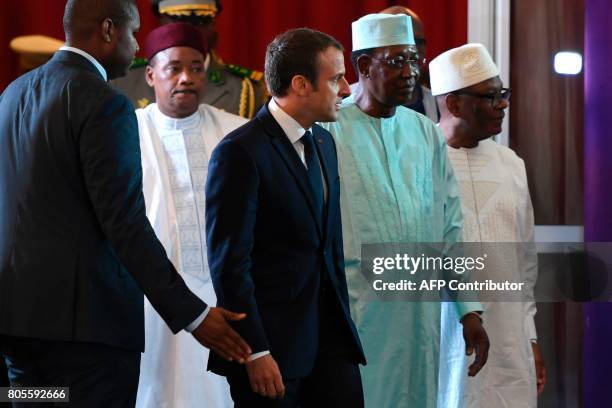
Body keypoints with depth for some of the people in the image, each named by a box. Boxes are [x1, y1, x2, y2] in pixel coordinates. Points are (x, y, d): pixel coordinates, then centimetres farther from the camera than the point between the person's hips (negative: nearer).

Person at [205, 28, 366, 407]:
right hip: (273, 340, -7)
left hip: (330, 334, 7)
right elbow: (230, 262, -15)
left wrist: (343, 324, 17)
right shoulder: (241, 152, -13)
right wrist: (255, 352, -18)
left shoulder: (323, 142, 13)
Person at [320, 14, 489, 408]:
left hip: (420, 315, 5)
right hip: (354, 316, -4)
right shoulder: (328, 132, -6)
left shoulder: (426, 133, 9)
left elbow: (451, 230, 11)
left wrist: (469, 311, 8)